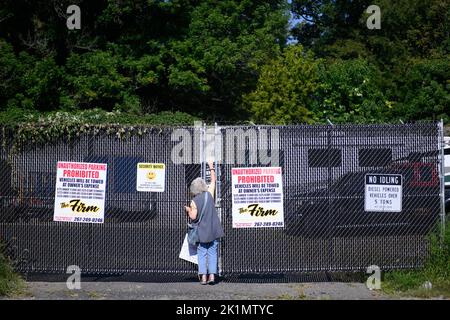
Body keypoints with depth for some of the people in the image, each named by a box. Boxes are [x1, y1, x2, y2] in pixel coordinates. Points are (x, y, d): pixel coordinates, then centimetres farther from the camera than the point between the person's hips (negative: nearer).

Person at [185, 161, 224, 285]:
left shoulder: (194, 201, -9)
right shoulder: (209, 194, -3)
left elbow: (193, 217, -11)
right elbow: (213, 181, 13)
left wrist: (188, 210, 8)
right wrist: (211, 168, 24)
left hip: (202, 231, -2)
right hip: (214, 230, 2)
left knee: (202, 254, 6)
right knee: (212, 253, 6)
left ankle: (203, 276, 1)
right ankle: (212, 275, -1)